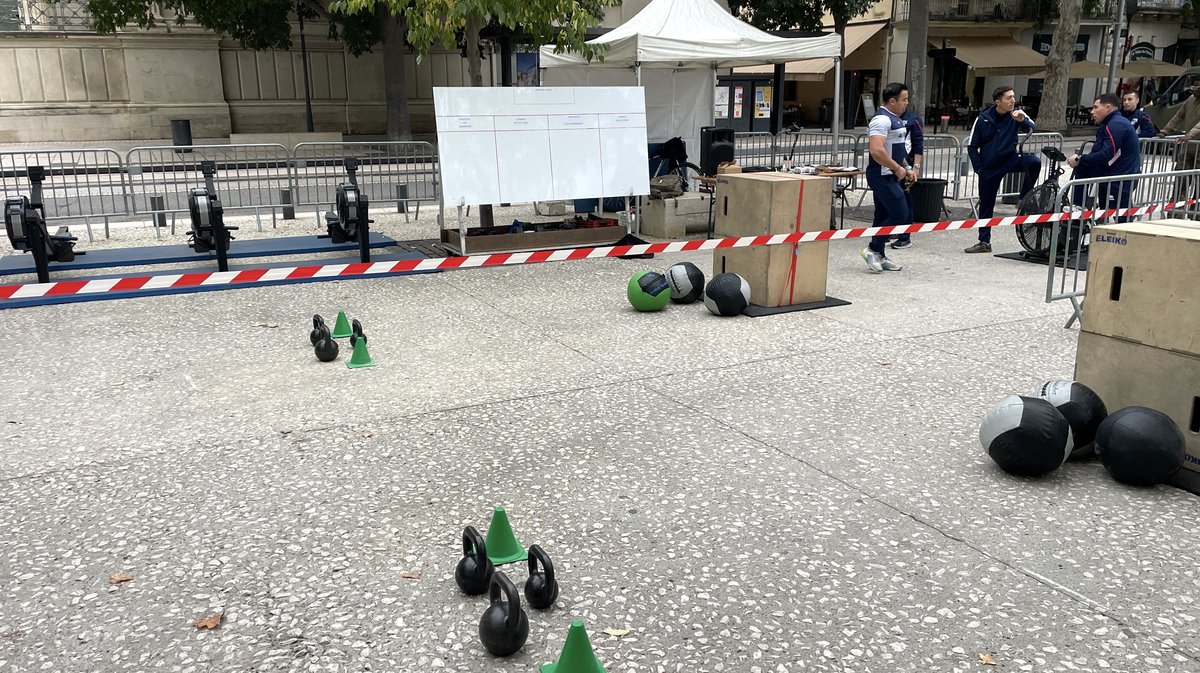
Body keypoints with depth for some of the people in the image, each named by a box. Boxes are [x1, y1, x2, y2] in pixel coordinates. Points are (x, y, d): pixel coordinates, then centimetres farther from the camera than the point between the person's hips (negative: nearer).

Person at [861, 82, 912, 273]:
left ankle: (879, 256, 18)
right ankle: (873, 249, -4)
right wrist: (898, 168, -21)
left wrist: (905, 168, 18)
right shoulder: (882, 119, -16)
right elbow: (876, 151, -27)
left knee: (884, 216, 12)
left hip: (889, 176, 10)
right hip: (882, 176, -10)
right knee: (900, 214, -11)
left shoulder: (894, 119, 18)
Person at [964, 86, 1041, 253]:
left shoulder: (1015, 114, -3)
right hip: (989, 167, -1)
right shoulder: (983, 119, -7)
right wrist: (979, 169, -5)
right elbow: (972, 146, -1)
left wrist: (1022, 120, -35)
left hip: (1010, 158, 1)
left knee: (1034, 162, -28)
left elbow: (1032, 127, -15)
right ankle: (984, 242, 16)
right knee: (986, 205, 4)